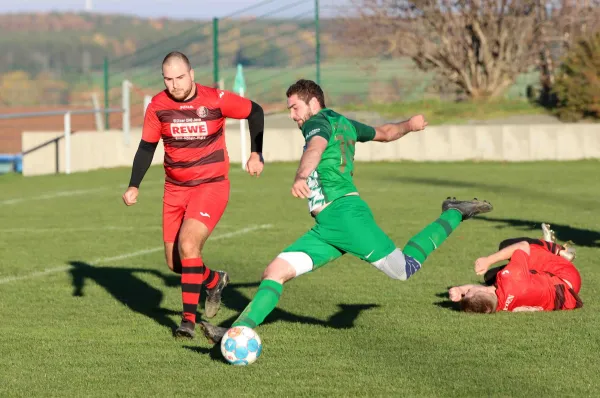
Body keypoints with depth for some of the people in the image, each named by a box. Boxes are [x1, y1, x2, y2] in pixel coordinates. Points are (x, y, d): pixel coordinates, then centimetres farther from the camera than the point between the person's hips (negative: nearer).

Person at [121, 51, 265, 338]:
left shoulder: (215, 100, -14)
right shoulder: (158, 106, -6)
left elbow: (255, 112, 2)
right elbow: (147, 146, 5)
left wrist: (256, 154, -3)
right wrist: (134, 186, -5)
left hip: (211, 186, -5)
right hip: (175, 189, 5)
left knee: (187, 246, -25)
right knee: (175, 263, 8)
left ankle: (189, 319, -16)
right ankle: (214, 281, 40)